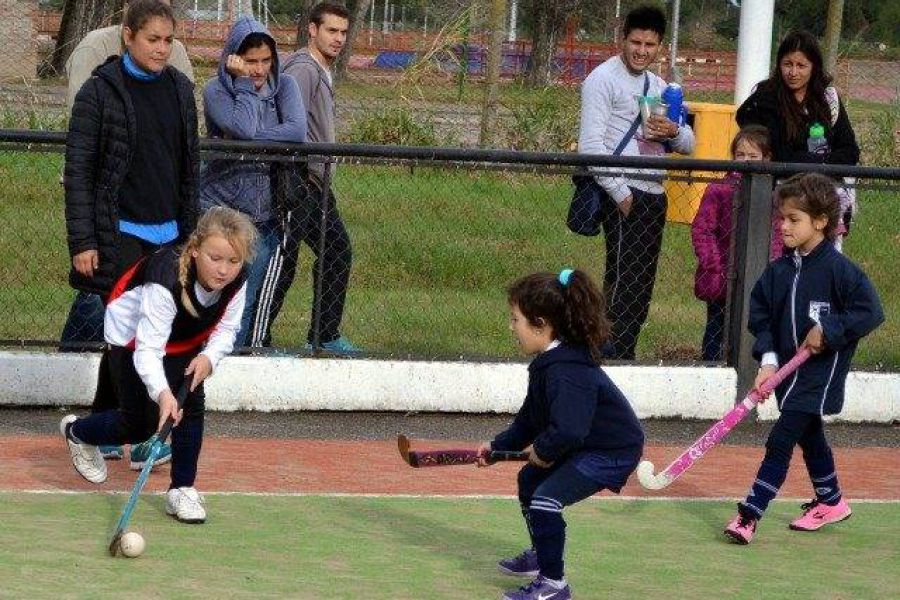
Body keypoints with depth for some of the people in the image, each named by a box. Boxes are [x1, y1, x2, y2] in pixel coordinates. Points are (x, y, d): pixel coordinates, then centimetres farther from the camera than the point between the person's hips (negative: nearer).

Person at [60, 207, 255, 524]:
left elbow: (226, 329, -10)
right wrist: (162, 394, -60)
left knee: (191, 406, -13)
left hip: (185, 346, 5)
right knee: (139, 425, 3)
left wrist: (209, 357, -31)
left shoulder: (236, 280, -26)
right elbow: (148, 350, -45)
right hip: (132, 337, -5)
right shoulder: (167, 278, -44)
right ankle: (76, 431, 34)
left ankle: (182, 489, 2)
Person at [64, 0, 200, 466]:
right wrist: (82, 243, -11)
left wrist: (190, 231, 17)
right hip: (119, 234, -5)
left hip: (167, 235, 5)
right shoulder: (100, 91, -6)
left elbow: (190, 166, 19)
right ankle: (142, 436, -9)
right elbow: (78, 170, -6)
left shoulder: (180, 90, 10)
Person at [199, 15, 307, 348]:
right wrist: (244, 83, -12)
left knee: (244, 305, 4)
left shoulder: (283, 86, 3)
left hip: (264, 217, 2)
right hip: (219, 208, -2)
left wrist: (238, 145, -18)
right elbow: (245, 128, -21)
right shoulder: (216, 90, -4)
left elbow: (297, 131, -15)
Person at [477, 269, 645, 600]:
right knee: (529, 479, 26)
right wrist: (498, 445, 8)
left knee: (546, 499, -21)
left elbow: (567, 431, -40)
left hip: (611, 452, -12)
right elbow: (530, 419, 14)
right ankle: (541, 556, 47)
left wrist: (543, 451, -21)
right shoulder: (546, 363, 2)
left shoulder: (566, 372, -32)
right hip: (581, 445, 12)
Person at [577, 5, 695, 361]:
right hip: (624, 193, -8)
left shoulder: (659, 87, 20)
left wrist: (674, 132, -2)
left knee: (642, 284, 8)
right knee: (624, 279, -11)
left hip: (654, 194, 8)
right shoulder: (604, 80, -4)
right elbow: (591, 144, -13)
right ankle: (614, 355, -10)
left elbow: (688, 145, 22)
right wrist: (620, 194, -17)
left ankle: (623, 357, 13)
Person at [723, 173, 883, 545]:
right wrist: (768, 360, -6)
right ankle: (831, 501, 41)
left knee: (780, 441, -12)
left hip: (821, 371, -7)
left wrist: (827, 329, -19)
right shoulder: (778, 271, 3)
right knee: (809, 437, 22)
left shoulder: (837, 269, -15)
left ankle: (749, 515, -14)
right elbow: (761, 316, 7)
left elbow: (871, 312, -15)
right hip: (788, 370, 7)